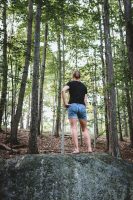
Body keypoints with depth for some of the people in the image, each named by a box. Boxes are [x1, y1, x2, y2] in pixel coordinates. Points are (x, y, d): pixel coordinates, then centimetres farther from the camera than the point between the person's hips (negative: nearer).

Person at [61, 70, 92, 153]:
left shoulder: (71, 83, 8)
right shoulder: (84, 86, 19)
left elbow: (63, 90, -12)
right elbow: (85, 99, 11)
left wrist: (65, 103, -8)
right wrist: (84, 107, 14)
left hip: (73, 105, -3)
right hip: (82, 106, 3)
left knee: (74, 128, -7)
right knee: (85, 129, 9)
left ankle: (76, 149, -14)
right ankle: (89, 148, 0)